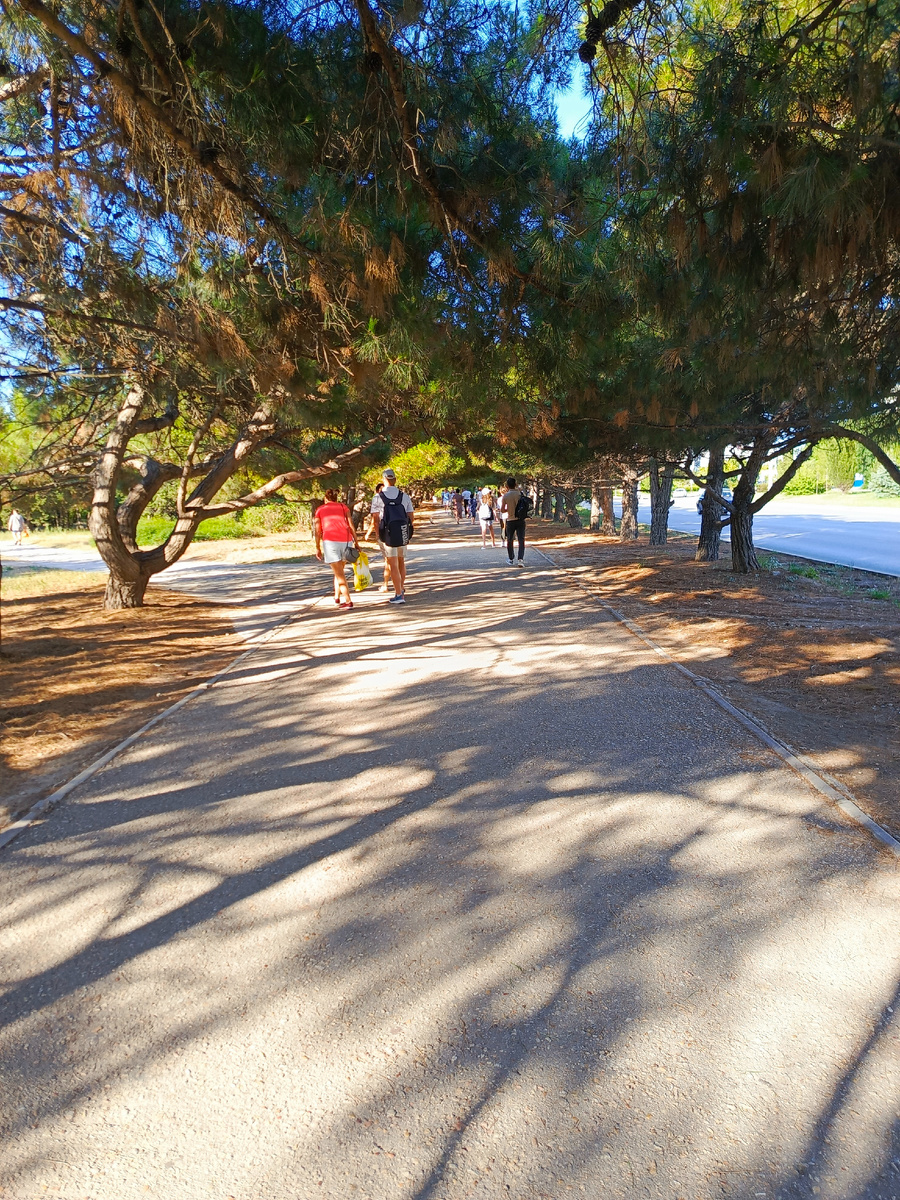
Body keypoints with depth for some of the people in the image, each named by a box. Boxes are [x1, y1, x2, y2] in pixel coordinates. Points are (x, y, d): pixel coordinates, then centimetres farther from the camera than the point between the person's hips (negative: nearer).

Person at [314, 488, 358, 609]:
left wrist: (318, 548, 14)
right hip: (346, 540, 3)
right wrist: (356, 543, 6)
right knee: (340, 569, 22)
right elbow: (351, 525, 7)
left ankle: (348, 601, -10)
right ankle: (337, 597, 25)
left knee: (339, 573, -2)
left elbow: (317, 530, 9)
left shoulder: (320, 509, 16)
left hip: (330, 541, -2)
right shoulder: (343, 507, 18)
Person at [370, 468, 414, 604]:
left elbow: (376, 518, -8)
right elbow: (410, 517, 3)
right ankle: (402, 589, 32)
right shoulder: (404, 496, 2)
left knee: (393, 565, 1)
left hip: (386, 535, -3)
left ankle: (399, 595, 3)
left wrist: (378, 534, 1)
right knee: (401, 562, 20)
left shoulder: (378, 497, -6)